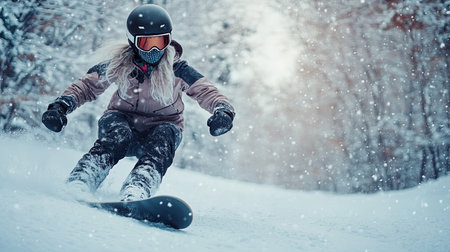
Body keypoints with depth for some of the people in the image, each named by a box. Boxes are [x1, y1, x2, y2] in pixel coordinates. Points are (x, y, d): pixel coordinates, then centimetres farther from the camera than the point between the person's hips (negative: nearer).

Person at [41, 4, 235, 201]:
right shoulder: (119, 65, -8)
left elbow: (207, 92, -14)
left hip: (161, 128, 0)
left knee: (161, 143, -35)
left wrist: (223, 111, -36)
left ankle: (134, 195, -58)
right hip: (122, 120, 0)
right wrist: (61, 105, -16)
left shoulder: (176, 70, -11)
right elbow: (87, 85, 1)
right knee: (117, 135, -34)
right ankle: (76, 190, -48)